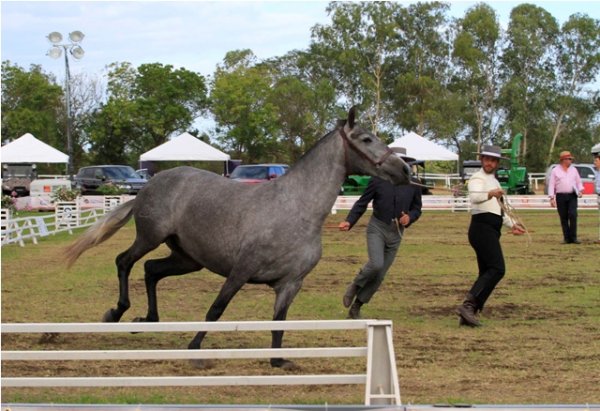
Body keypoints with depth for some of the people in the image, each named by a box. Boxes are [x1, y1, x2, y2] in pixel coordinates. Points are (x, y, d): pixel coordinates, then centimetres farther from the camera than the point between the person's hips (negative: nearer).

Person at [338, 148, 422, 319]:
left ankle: (355, 308, 18)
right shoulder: (378, 180, -5)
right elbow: (362, 203, 0)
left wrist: (410, 217, -12)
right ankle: (355, 286, 5)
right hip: (377, 228, -3)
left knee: (380, 276, 4)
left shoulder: (413, 184, 1)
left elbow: (417, 209, 11)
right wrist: (349, 221, -13)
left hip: (396, 234, 3)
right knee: (376, 264, -26)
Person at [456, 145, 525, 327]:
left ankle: (468, 314, 4)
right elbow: (474, 197, -28)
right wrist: (490, 194, -47)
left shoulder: (494, 182, 25)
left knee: (487, 273, 6)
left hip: (491, 230, 10)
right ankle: (468, 305, -31)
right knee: (497, 269, -22)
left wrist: (512, 224, 35)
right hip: (482, 228, -10)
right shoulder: (478, 179, -5)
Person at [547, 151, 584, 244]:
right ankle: (566, 238, 7)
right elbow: (551, 185, 1)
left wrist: (580, 190, -2)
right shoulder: (555, 171, 4)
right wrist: (551, 198, -8)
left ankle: (573, 237, -8)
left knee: (573, 215, -12)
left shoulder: (573, 170, 14)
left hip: (572, 196, 1)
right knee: (564, 218, 0)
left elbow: (578, 181, 18)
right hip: (560, 196, -1)